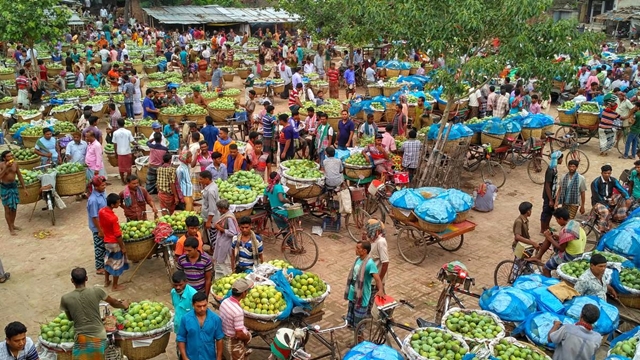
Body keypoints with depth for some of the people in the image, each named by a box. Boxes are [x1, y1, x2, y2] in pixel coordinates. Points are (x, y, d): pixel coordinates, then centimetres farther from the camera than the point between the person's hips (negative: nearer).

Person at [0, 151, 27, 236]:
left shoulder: (15, 163, -3)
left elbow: (20, 176, 6)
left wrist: (24, 188, 8)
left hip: (14, 186, 4)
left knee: (14, 207, 15)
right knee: (8, 209, 2)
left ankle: (13, 225, 33)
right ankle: (10, 229, 12)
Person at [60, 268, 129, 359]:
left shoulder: (65, 298, -6)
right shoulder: (96, 290, -8)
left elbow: (70, 318, 13)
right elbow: (113, 303, 10)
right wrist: (123, 305, 32)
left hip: (81, 339, 0)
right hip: (99, 337, 0)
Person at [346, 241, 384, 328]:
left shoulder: (370, 263, -23)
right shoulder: (358, 259, 2)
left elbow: (377, 279, -33)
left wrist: (380, 290, -53)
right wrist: (349, 290, 23)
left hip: (361, 297, -8)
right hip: (353, 295, 8)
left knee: (359, 324, 7)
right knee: (351, 322, 23)